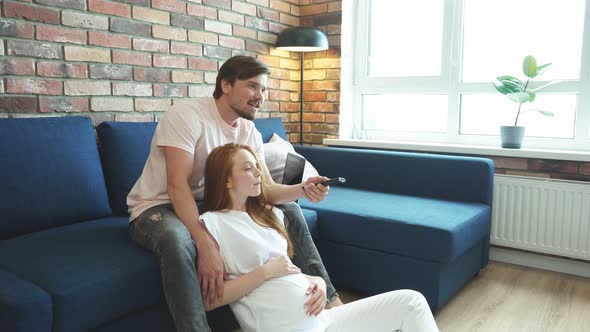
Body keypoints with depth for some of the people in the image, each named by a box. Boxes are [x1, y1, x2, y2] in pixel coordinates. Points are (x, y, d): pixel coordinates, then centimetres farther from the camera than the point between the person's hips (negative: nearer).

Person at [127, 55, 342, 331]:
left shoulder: (249, 132, -1)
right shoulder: (186, 116, -22)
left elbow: (268, 189, -7)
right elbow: (178, 186, -31)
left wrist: (302, 189, -28)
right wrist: (206, 246, -42)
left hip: (209, 205, 7)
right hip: (157, 207, -6)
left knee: (289, 210, -1)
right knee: (177, 240, -43)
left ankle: (327, 297, 9)